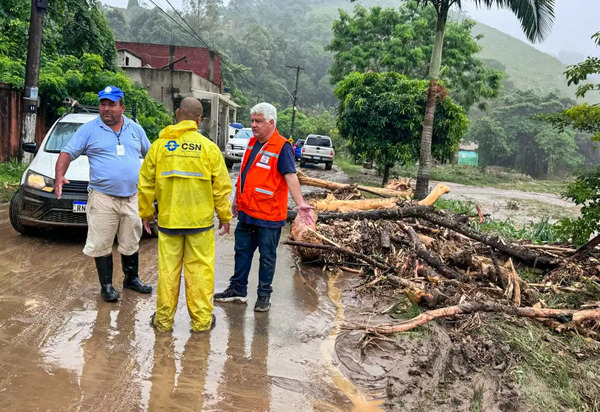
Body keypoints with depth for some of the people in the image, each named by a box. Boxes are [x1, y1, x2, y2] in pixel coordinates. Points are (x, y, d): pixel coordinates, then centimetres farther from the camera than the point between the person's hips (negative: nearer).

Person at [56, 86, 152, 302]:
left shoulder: (135, 129, 10)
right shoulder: (89, 129, 0)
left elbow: (150, 154, 21)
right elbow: (67, 153, -3)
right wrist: (60, 175, -19)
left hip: (132, 198, 3)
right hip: (103, 198, -3)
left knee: (131, 243, 15)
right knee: (102, 245, 1)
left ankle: (132, 279, 32)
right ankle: (106, 285, 15)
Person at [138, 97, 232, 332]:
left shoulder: (159, 145, 1)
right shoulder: (208, 147, -4)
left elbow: (146, 184, 5)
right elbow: (221, 187, -1)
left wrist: (146, 213, 17)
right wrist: (224, 216, 9)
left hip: (168, 219, 2)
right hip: (200, 220, -1)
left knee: (168, 269, 9)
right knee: (200, 269, 6)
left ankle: (164, 319, 20)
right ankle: (201, 320, 15)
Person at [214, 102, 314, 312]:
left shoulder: (282, 147, -14)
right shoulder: (252, 143, 10)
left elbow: (290, 177, -22)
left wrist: (300, 203, -34)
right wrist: (237, 199, 23)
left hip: (269, 214, -7)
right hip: (246, 211, 8)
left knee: (267, 256, 7)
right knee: (242, 251, 16)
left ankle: (264, 294, 21)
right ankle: (238, 289, 30)